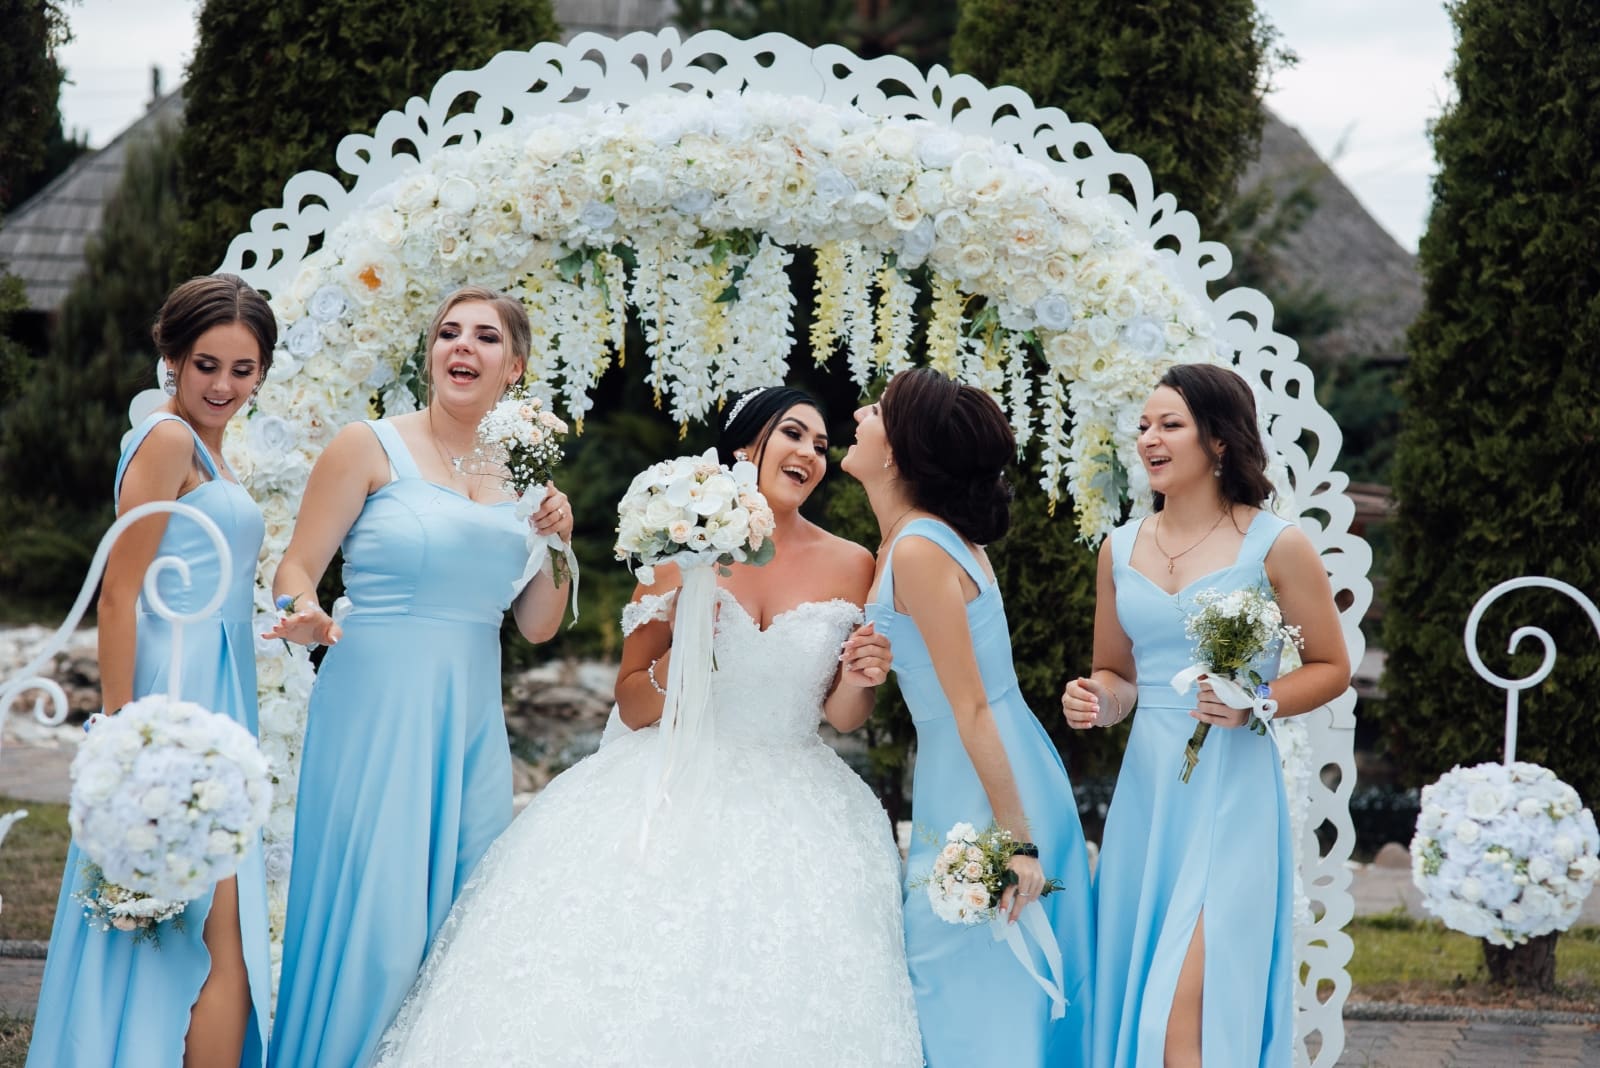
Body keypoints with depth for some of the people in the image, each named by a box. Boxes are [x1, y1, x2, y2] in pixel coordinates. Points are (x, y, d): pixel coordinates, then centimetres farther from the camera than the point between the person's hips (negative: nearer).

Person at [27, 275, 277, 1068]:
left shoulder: (205, 449, 18)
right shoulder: (167, 439, -11)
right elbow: (119, 594, -16)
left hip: (215, 698, 10)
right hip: (178, 700, -10)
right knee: (220, 937, -10)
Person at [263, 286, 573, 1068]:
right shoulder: (370, 448, -2)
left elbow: (536, 627, 14)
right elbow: (297, 571, -3)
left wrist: (556, 544, -2)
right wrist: (303, 616, -24)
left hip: (471, 724, 5)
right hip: (376, 710, -5)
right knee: (369, 922, -8)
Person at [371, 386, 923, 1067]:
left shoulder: (849, 565, 2)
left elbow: (841, 717, 11)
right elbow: (632, 706, 2)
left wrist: (858, 680, -10)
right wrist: (679, 649, -17)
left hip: (790, 809, 1)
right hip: (674, 798, -1)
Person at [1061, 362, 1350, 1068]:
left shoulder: (1275, 546, -4)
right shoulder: (1121, 548, 10)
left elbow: (1331, 668, 2)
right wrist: (1096, 701, -4)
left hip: (1229, 790, -5)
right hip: (1146, 789, 5)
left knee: (1187, 1009, -13)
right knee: (1135, 990, 8)